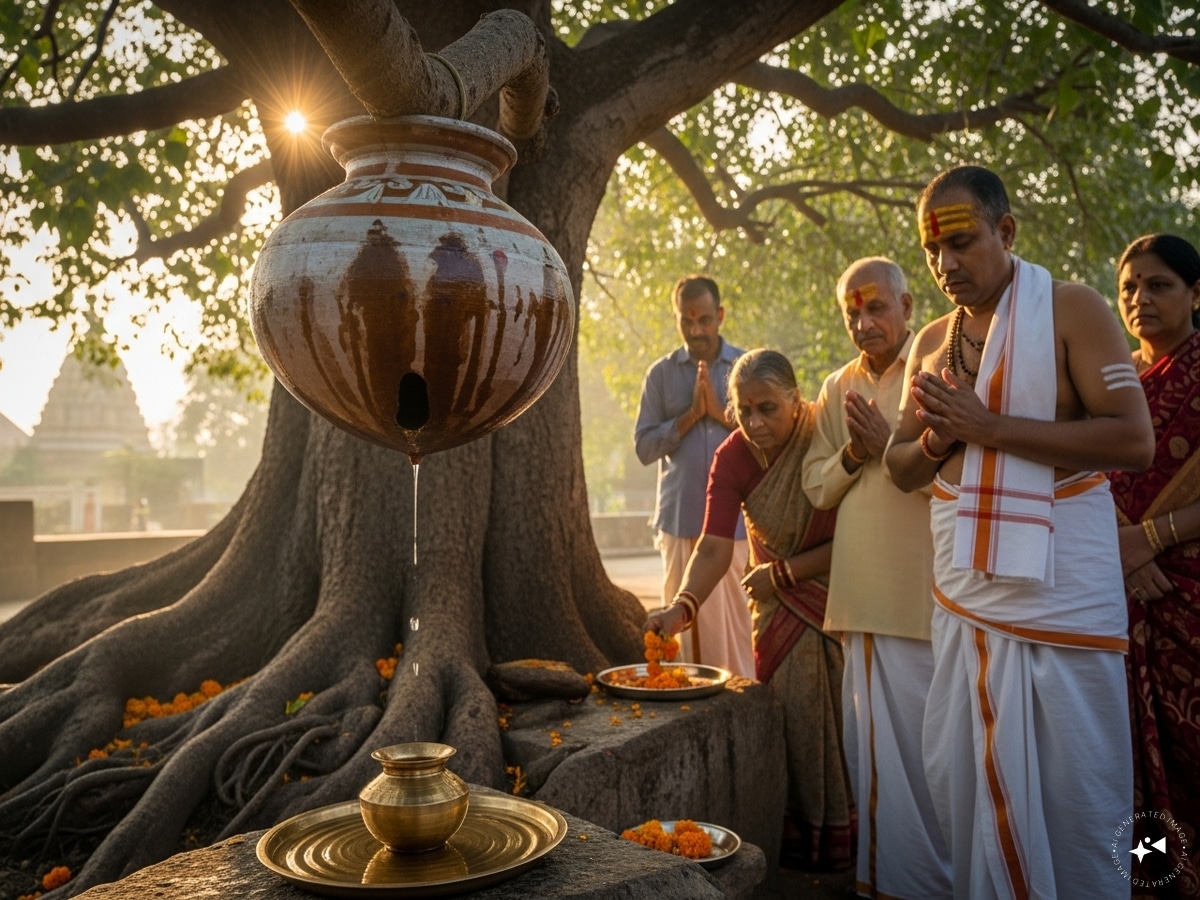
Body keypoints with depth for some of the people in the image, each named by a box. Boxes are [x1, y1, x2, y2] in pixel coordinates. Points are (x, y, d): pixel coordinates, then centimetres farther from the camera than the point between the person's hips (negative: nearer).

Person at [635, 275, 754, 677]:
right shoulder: (661, 374, 9)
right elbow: (644, 446, 3)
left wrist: (721, 413, -8)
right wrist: (691, 414, -8)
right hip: (681, 518, 1)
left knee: (739, 619, 0)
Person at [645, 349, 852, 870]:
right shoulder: (732, 458, -14)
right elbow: (714, 547, -23)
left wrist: (781, 572, -17)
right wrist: (682, 606, -39)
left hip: (839, 591, -2)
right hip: (780, 598, 3)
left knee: (836, 707, -2)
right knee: (790, 709, 1)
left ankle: (841, 831, 14)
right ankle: (802, 830, 15)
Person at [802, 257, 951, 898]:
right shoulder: (838, 389, 15)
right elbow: (816, 487, 15)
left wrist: (889, 444, -14)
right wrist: (852, 455, -3)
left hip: (924, 596, -5)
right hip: (861, 594, 5)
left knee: (925, 739, 0)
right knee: (872, 742, 11)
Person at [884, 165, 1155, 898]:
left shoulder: (1071, 309, -6)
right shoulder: (931, 343, 11)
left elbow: (1134, 440, -16)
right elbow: (903, 469, 16)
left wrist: (989, 426, -19)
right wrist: (934, 441, -7)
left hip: (1062, 597, -5)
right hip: (964, 599, 5)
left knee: (1075, 795, 3)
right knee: (966, 782, 11)